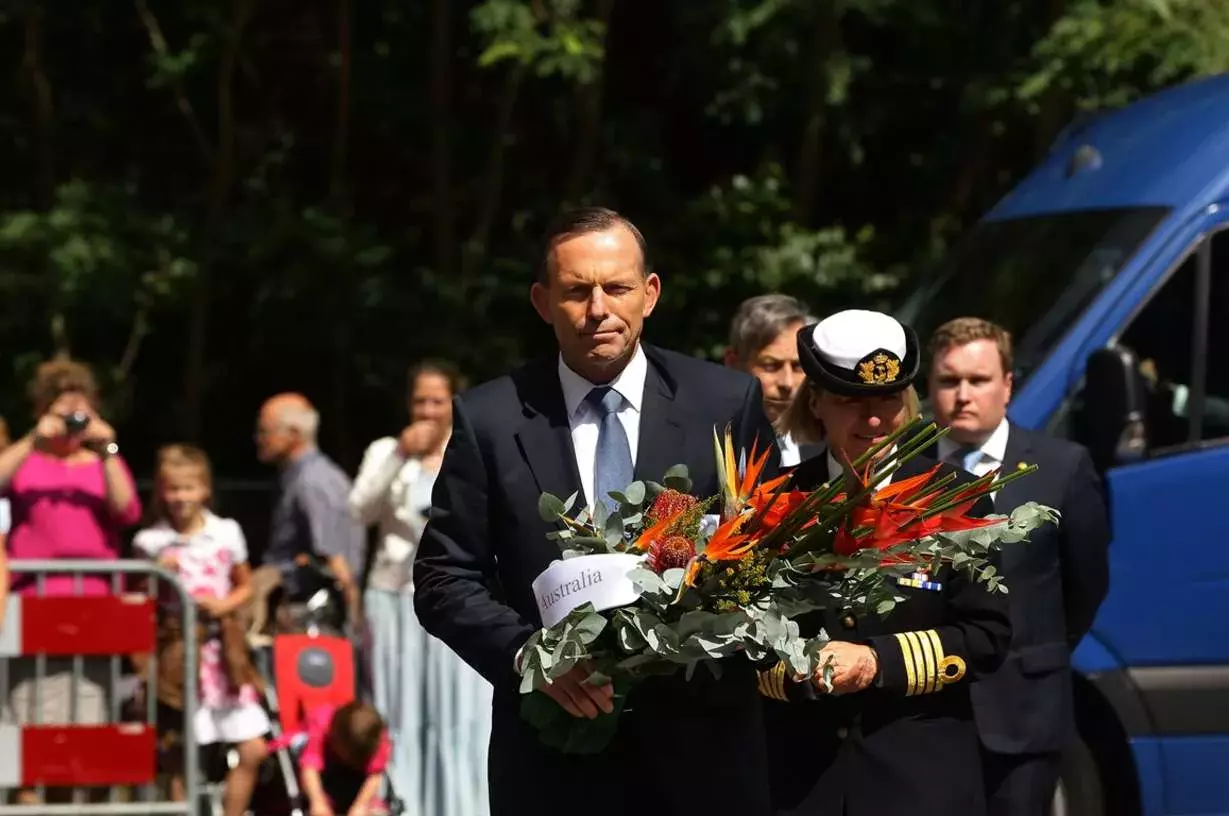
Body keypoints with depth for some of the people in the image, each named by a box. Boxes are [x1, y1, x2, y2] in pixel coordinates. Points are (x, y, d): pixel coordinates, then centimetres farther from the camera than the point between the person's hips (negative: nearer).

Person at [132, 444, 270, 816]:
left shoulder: (227, 533, 5)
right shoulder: (150, 542, -1)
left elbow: (245, 586, 15)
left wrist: (225, 604, -5)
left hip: (222, 648, 3)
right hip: (177, 651, -3)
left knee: (253, 751, -1)